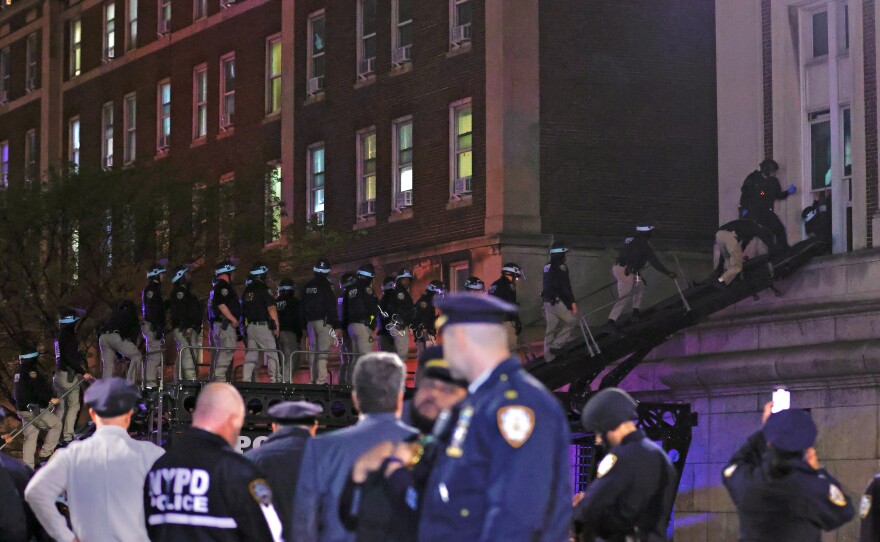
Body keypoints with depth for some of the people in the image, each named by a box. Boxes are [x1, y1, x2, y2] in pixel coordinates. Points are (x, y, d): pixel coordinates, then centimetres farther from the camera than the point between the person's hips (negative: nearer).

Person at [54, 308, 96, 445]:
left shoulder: (59, 337, 13)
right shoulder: (69, 337, -16)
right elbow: (71, 359, -24)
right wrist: (83, 372, -22)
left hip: (59, 375, 9)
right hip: (69, 375, -9)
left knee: (62, 407, 13)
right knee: (74, 405, -3)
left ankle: (59, 438, 14)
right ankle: (68, 436, -9)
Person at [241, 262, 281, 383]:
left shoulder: (247, 290, 14)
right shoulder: (264, 288, -9)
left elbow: (243, 310, 18)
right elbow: (271, 308, -14)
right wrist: (276, 325, -12)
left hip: (250, 326, 7)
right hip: (263, 325, -7)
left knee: (251, 354, 7)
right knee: (272, 354, -4)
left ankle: (247, 380, 0)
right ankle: (275, 379, -8)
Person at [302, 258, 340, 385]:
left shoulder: (307, 286, 13)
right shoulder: (326, 285, -8)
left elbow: (303, 306, 17)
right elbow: (331, 305, -12)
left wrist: (305, 322, 21)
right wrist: (335, 322, -9)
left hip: (310, 321, 7)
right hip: (324, 321, -7)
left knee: (312, 351, 10)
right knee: (323, 351, -10)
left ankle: (312, 379, 10)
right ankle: (321, 379, -18)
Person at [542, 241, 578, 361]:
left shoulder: (547, 267, 14)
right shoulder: (561, 267, -13)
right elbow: (566, 287, -19)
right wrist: (572, 302, -19)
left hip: (547, 301, 8)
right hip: (558, 302, -8)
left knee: (551, 328, 11)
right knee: (571, 320, 5)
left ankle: (548, 355, 11)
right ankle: (556, 344, -4)